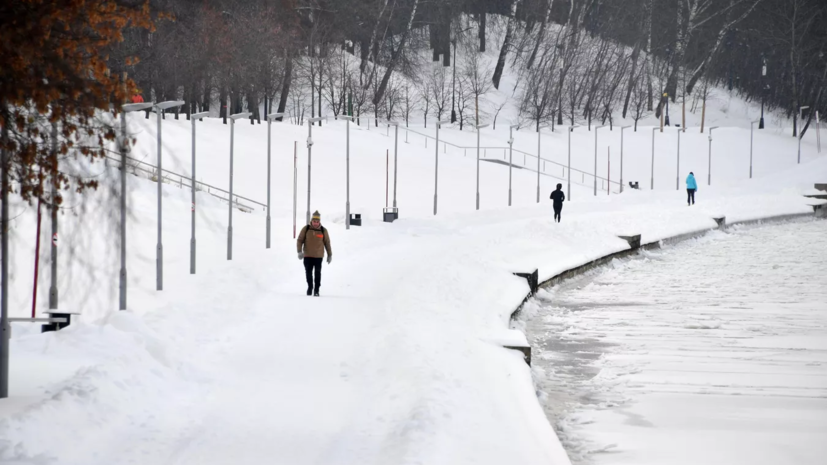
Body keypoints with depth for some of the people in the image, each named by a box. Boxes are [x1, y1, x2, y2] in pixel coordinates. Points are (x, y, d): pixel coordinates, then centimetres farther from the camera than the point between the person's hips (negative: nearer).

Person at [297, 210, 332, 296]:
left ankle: (316, 289, 12)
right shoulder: (306, 229, -3)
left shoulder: (323, 231, -2)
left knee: (318, 273, 3)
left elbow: (327, 243, 6)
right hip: (307, 256, 1)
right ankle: (310, 286, 26)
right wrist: (299, 251, -12)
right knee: (308, 272, 7)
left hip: (318, 256, -1)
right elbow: (299, 240, 0)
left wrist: (330, 255, 9)